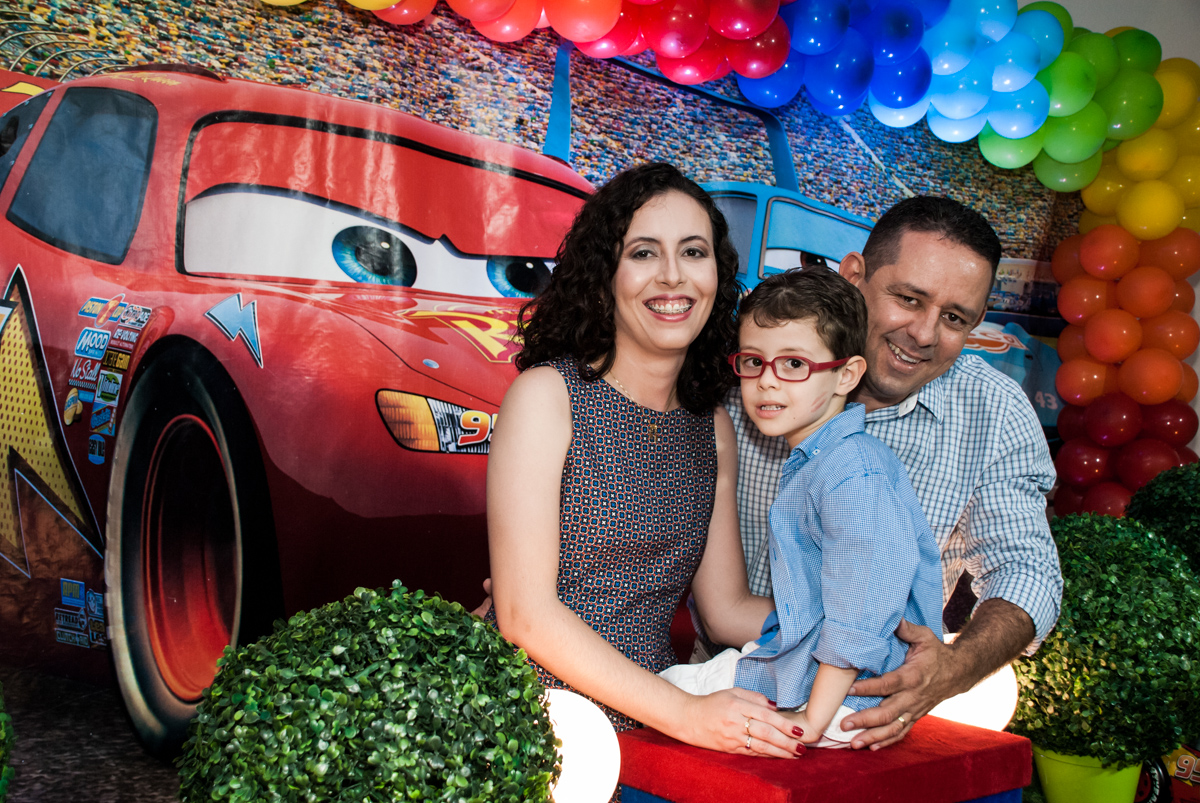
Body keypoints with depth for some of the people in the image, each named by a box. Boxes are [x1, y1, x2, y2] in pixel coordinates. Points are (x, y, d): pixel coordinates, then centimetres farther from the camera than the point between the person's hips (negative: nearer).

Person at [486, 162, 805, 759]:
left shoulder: (713, 427, 9)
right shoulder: (547, 395, -8)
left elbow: (728, 608, 12)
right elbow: (525, 614, -14)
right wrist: (686, 715, -20)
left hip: (644, 727, 5)